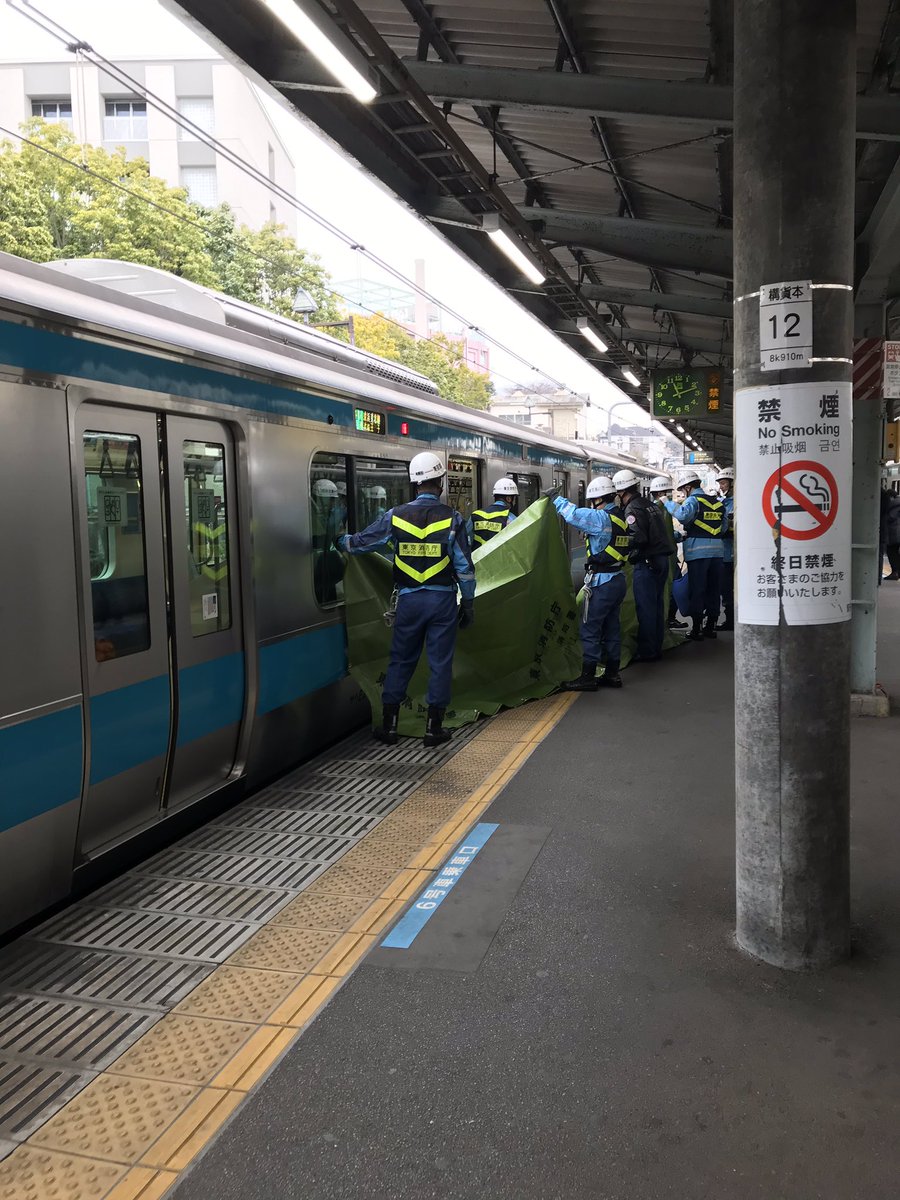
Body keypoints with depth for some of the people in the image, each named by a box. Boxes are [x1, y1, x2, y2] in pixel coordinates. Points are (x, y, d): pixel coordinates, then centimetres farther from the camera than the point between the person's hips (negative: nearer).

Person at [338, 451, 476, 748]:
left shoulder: (396, 516, -2)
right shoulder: (452, 518, -7)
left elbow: (360, 542, 7)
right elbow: (464, 566, -5)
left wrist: (340, 540, 29)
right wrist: (468, 604, 5)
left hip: (409, 600, 2)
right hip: (442, 600, -2)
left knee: (400, 661, 13)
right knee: (440, 663, 7)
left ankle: (389, 725, 17)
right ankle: (434, 728, 12)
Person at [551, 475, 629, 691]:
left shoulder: (601, 518, -17)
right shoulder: (619, 518, 11)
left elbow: (574, 515, -22)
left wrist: (556, 499, -7)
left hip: (602, 583, -9)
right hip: (617, 580, 9)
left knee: (590, 629, -3)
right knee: (611, 628, 14)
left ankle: (587, 677, 0)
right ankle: (612, 674, 20)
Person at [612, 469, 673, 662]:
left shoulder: (632, 509, -13)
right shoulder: (649, 504, 14)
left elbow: (638, 538, -24)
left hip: (646, 563, -9)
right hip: (661, 560, 9)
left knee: (645, 608, -3)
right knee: (656, 606, 14)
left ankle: (646, 651, 2)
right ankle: (656, 648, 22)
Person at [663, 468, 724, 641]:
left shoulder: (693, 500, -7)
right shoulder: (717, 502, 14)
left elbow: (683, 515, -27)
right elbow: (723, 527, 16)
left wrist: (668, 503, -12)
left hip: (698, 551, -6)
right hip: (716, 550, 6)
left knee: (697, 591, 0)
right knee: (713, 590, 12)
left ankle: (696, 629, 1)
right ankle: (710, 627, 19)